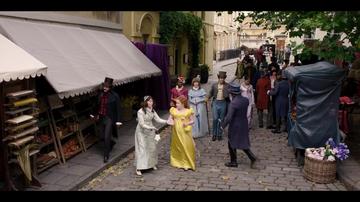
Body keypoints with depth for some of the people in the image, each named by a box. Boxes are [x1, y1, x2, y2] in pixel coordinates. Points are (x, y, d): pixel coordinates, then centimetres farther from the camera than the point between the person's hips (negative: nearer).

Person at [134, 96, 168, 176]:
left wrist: (166, 121, -14)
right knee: (142, 149, -7)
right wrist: (151, 128, -32)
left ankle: (152, 164, 28)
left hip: (150, 131, 7)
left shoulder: (152, 111, 2)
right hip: (142, 132, -6)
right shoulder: (140, 112, -19)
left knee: (152, 148, 11)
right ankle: (138, 168, -2)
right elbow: (142, 124, -22)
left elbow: (158, 119, 1)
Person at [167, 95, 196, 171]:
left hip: (185, 132, -2)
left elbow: (192, 121, 1)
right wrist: (169, 122, -14)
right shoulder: (173, 110, 4)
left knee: (187, 147, -2)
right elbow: (170, 119, 9)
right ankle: (178, 162, 24)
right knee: (177, 147, 9)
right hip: (176, 132, 3)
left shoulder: (188, 111, -3)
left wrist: (187, 123, -18)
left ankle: (187, 164, 9)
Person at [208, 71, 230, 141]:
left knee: (221, 119, 8)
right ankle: (214, 134, 11)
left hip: (223, 103, 0)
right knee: (215, 119, -5)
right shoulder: (214, 85, 3)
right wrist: (208, 98, -10)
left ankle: (219, 134, 21)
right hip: (216, 102, 0)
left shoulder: (227, 86, -1)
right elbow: (211, 93, 8)